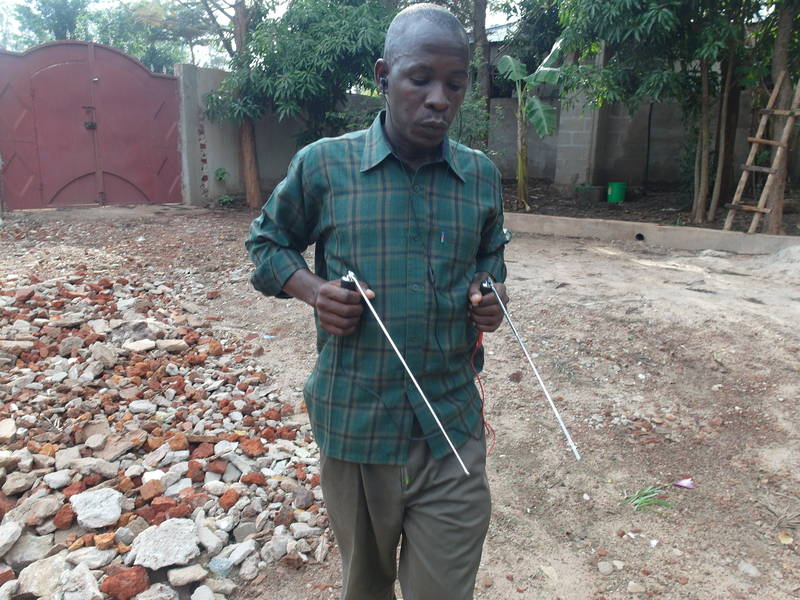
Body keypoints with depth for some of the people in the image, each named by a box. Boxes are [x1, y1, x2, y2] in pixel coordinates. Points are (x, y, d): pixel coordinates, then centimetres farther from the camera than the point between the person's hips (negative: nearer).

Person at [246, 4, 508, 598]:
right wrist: (312, 289, -13)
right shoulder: (323, 164, -6)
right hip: (354, 427, 0)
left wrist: (489, 292, -4)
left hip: (452, 430, 1)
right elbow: (266, 243, 7)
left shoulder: (481, 175, 2)